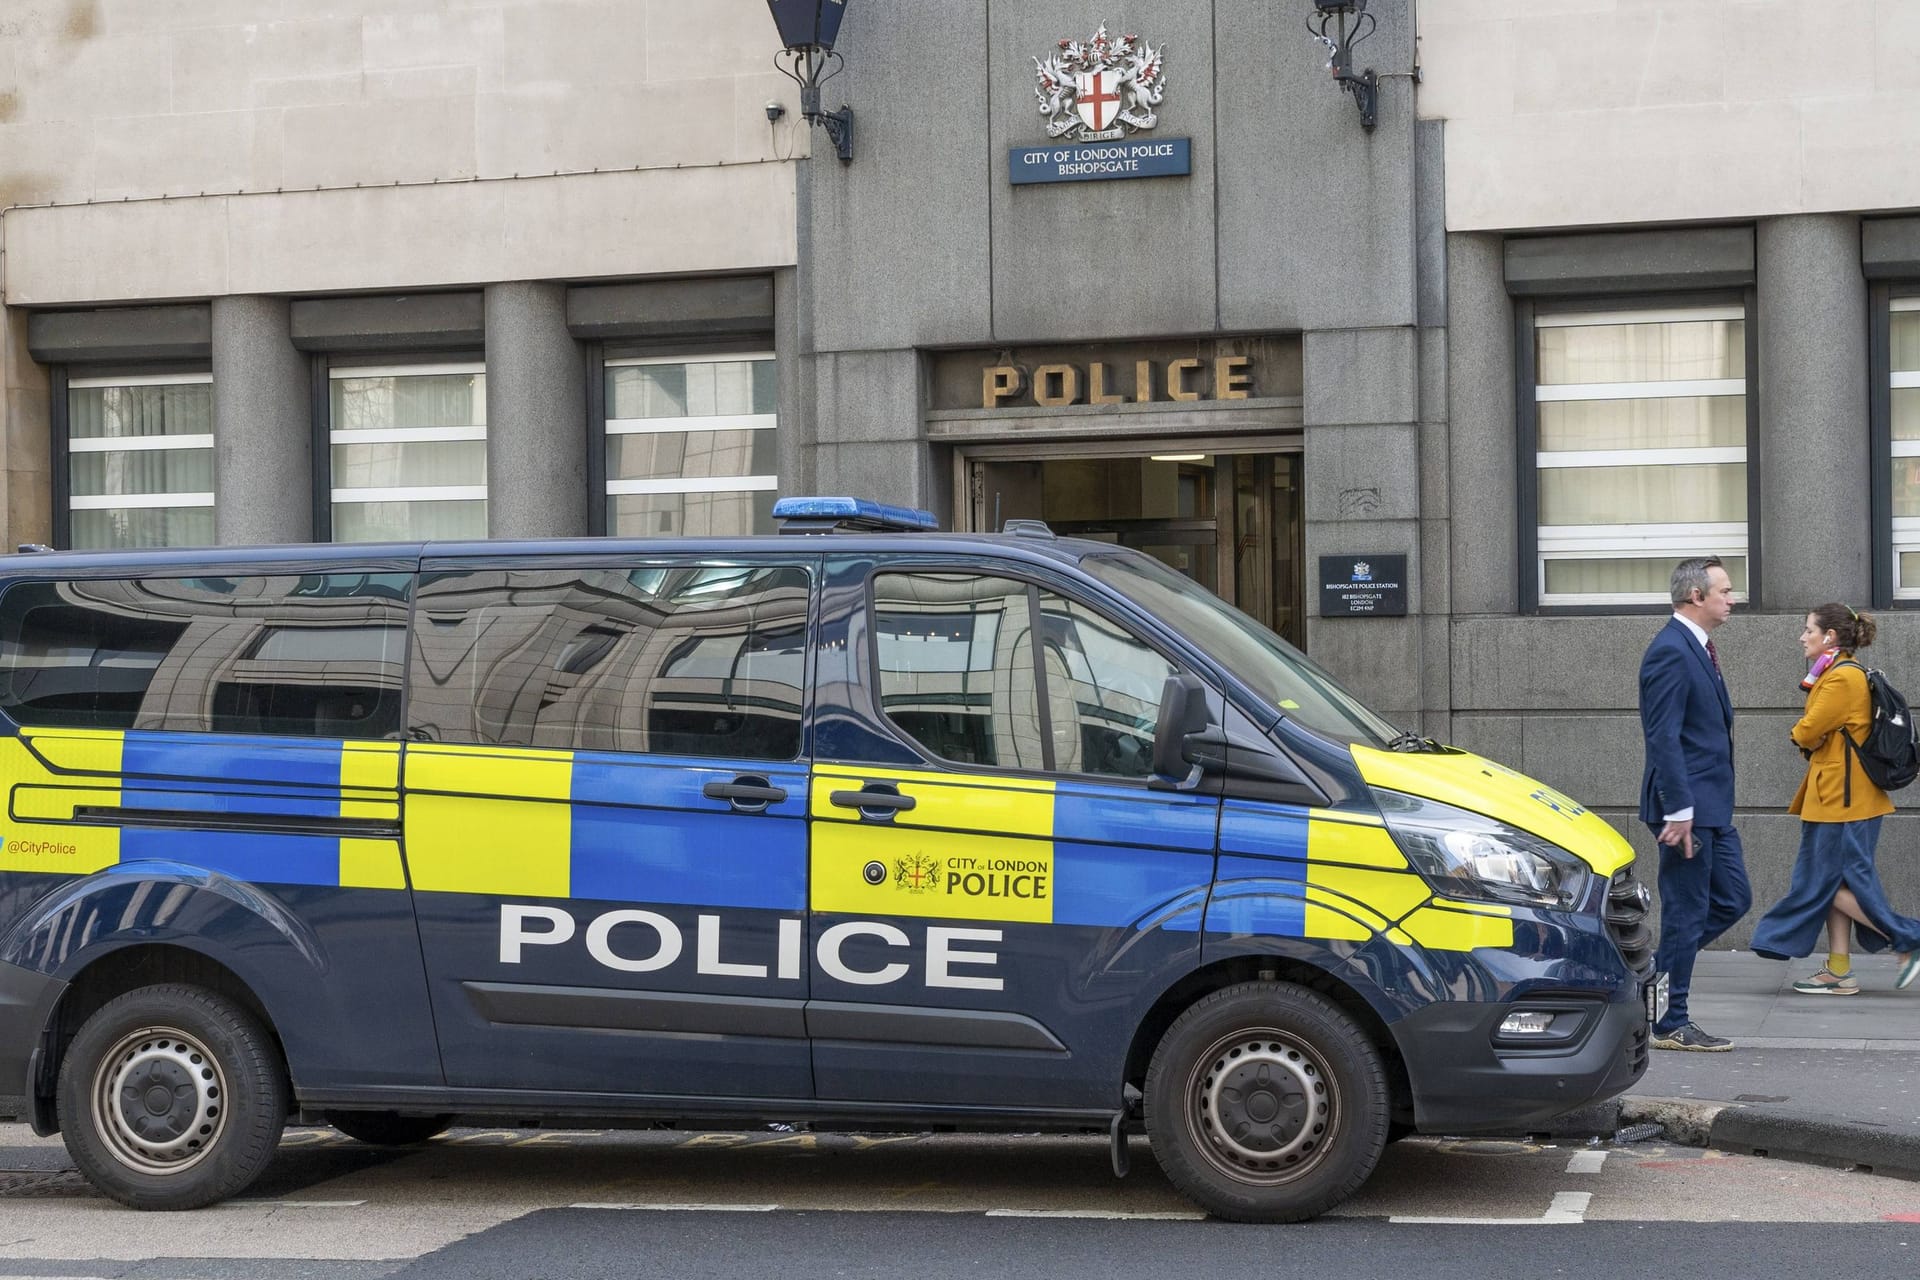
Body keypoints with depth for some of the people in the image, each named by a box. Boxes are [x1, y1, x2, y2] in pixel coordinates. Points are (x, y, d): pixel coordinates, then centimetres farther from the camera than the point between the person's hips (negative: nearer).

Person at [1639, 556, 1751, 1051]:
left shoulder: (1698, 648, 15)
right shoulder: (1670, 652, -17)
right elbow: (1663, 737, -22)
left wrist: (1691, 808, 20)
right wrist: (1679, 810, -24)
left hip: (1711, 806, 10)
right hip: (1688, 806, -10)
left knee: (1733, 898, 14)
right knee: (1686, 912, -3)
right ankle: (1671, 1024, 6)